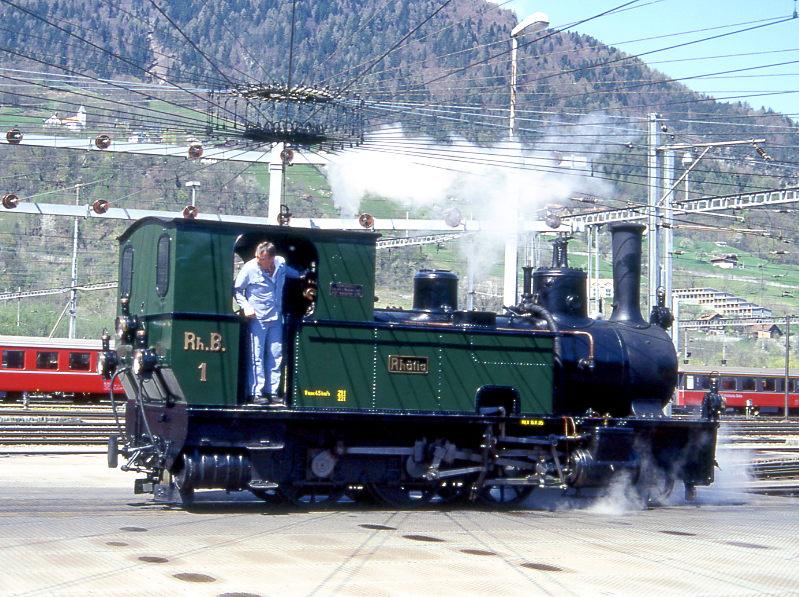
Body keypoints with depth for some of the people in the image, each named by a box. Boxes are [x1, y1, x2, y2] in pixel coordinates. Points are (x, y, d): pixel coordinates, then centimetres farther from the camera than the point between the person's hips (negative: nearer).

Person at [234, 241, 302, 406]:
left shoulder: (281, 263, -1)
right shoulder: (249, 268, -14)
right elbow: (237, 290, -4)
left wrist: (301, 275, 22)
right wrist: (245, 306, -16)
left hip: (276, 318, 5)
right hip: (257, 319, -5)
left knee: (276, 356, 7)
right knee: (257, 357, -4)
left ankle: (273, 392, 13)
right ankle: (257, 393, 1)